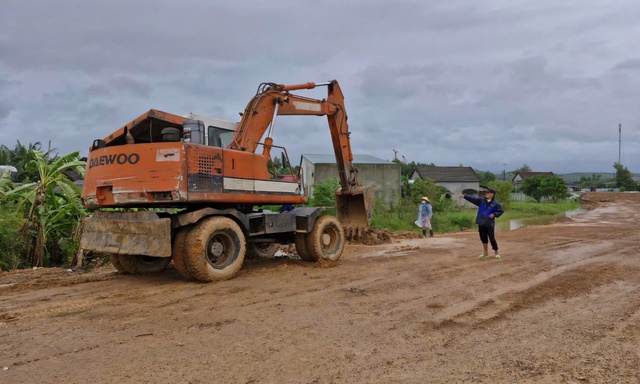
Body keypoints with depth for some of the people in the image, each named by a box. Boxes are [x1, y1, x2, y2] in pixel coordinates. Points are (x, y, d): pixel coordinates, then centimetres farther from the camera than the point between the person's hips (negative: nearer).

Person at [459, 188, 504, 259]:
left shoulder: (495, 203, -4)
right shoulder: (481, 200, 6)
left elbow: (501, 211, 2)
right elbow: (473, 199, -2)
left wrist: (494, 214, -13)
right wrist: (465, 196, -14)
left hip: (490, 224, -4)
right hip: (481, 223, 5)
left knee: (492, 238, -2)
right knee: (483, 238, 12)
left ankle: (496, 253, 15)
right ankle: (485, 252, 26)